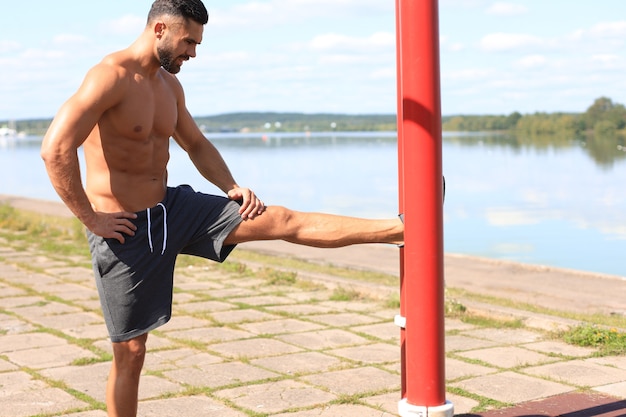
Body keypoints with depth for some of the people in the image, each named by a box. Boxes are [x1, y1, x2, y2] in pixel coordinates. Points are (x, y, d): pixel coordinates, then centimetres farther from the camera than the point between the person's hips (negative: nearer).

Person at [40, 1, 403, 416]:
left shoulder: (169, 84, 9)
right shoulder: (111, 76, -19)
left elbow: (197, 145, 22)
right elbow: (56, 150, -28)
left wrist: (233, 188, 5)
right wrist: (90, 218, -21)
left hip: (172, 209, 7)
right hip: (125, 230, -7)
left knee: (280, 221, -1)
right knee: (130, 352, 2)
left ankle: (403, 228, 0)